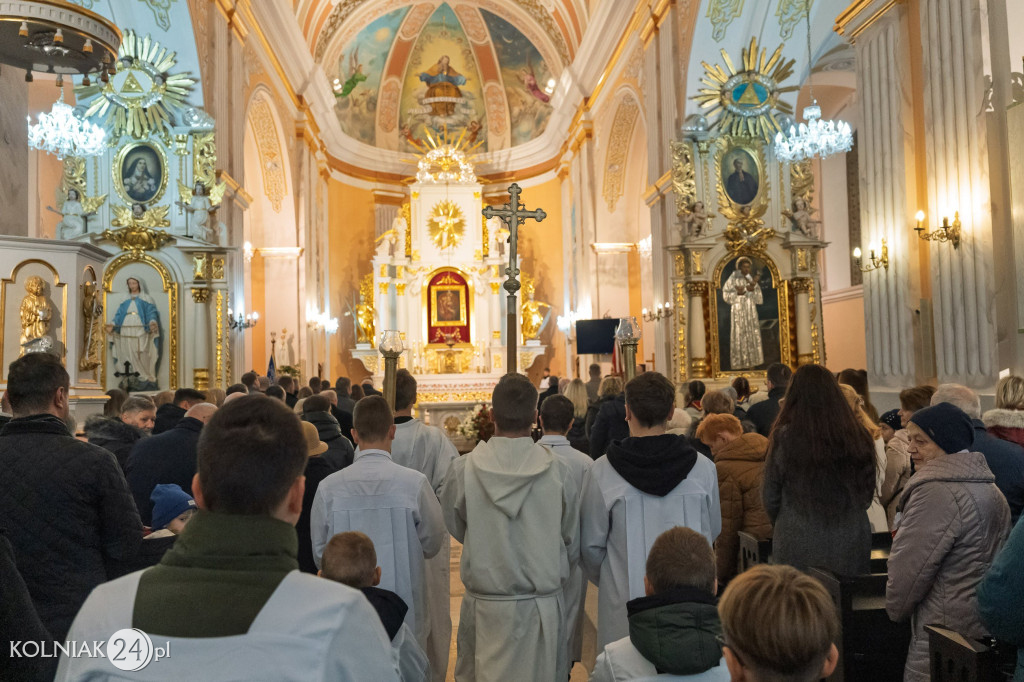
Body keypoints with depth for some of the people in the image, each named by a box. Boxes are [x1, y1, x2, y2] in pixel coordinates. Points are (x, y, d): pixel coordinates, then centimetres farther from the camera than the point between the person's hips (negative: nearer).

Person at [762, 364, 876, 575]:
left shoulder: (784, 438, -11)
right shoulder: (858, 438, -2)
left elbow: (770, 497, -2)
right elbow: (867, 496, 10)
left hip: (798, 551, -3)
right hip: (851, 551, 3)